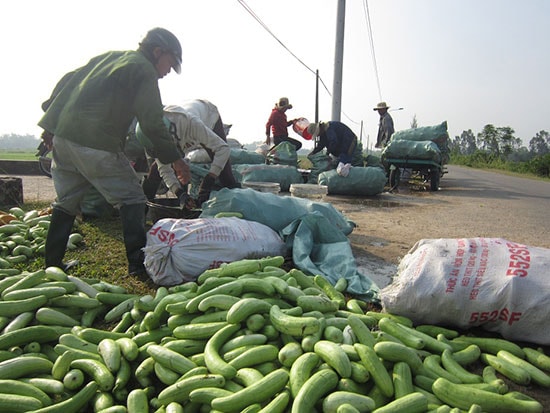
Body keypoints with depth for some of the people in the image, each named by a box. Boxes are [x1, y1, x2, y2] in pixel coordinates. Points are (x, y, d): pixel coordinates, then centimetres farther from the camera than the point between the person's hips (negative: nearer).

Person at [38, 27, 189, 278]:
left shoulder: (107, 57, 24)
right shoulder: (144, 70, -1)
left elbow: (68, 81, 23)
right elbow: (152, 123, -8)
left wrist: (51, 123, 26)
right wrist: (175, 160, -3)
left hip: (63, 135, 8)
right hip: (96, 145, -8)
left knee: (66, 201, 19)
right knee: (131, 199, 1)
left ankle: (52, 264, 26)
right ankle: (138, 264, -1)